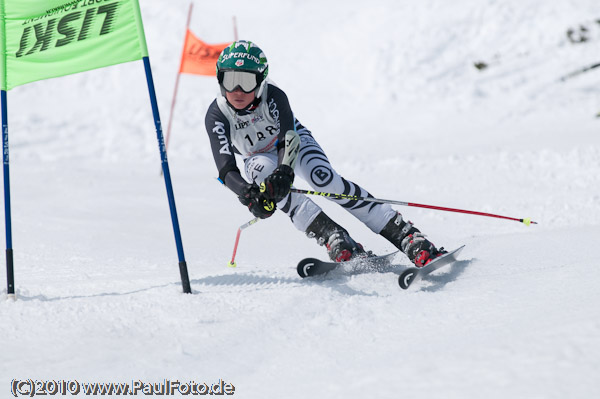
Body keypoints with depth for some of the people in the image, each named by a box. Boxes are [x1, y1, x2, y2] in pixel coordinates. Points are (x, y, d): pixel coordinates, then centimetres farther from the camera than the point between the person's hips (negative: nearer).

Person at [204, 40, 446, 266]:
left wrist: (284, 172, -63)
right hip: (259, 157, 2)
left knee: (324, 179, -30)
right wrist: (247, 193, -57)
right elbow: (226, 170, -36)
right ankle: (334, 238, -36)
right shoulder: (217, 116, -29)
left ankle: (410, 239, -30)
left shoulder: (273, 97, -33)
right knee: (264, 170, -34)